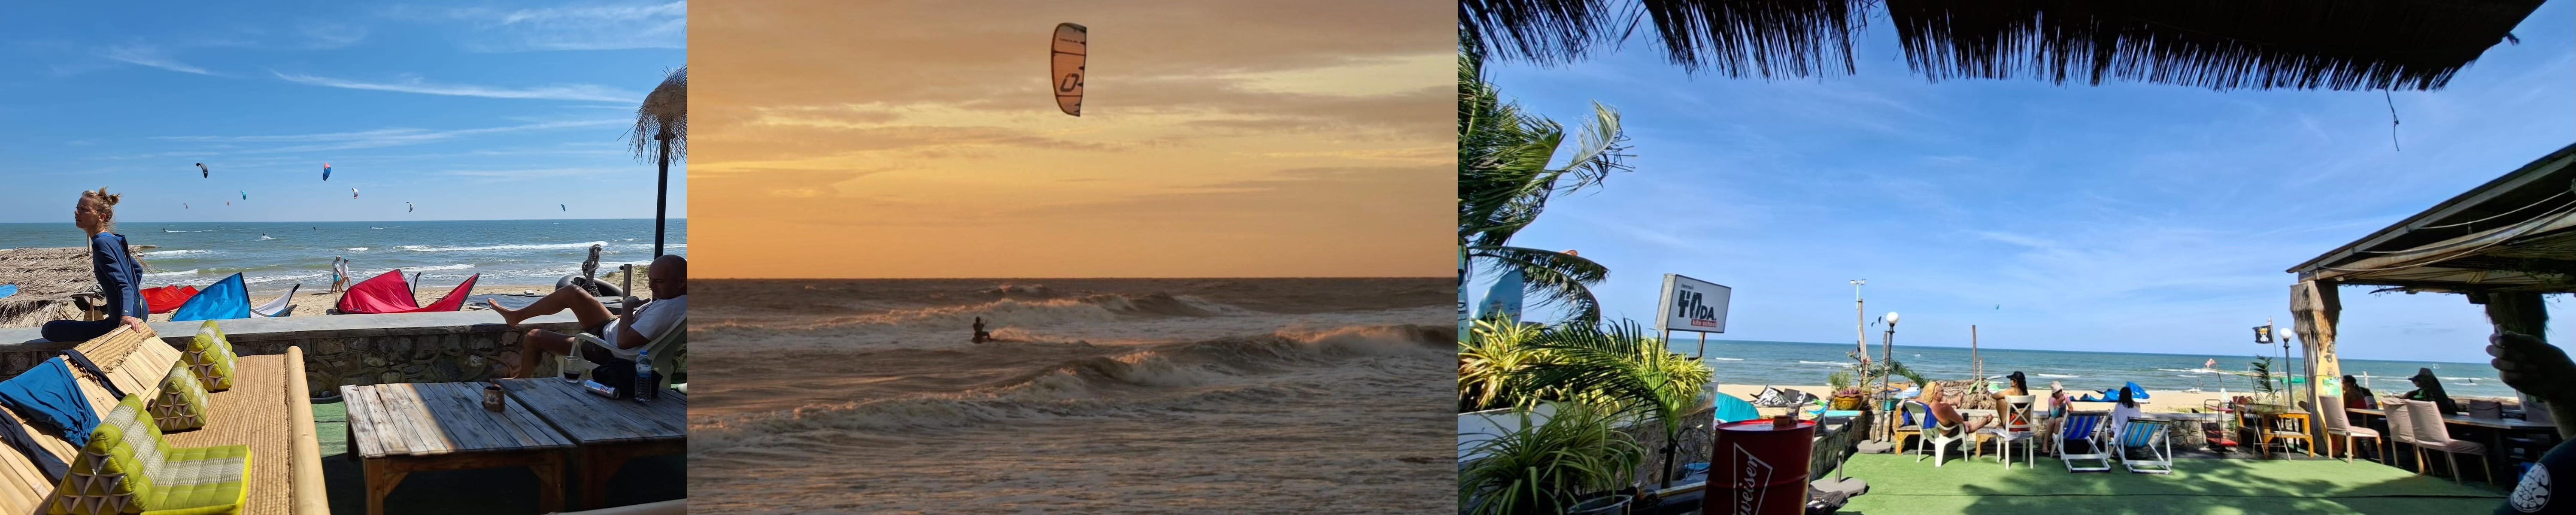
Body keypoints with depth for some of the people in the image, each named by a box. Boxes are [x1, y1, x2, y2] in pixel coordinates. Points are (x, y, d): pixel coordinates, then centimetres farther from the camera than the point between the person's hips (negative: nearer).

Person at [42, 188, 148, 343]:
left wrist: (126, 315, -42)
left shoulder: (101, 243, -18)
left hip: (122, 322, -10)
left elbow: (123, 284, -27)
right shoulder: (114, 240, 8)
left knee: (50, 329, -9)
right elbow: (138, 270, 22)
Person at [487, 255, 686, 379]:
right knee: (572, 292, 10)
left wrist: (629, 307, -22)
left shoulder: (668, 309, -38)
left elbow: (624, 341, -35)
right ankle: (517, 316, 29)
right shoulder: (677, 296, -9)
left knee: (534, 338, 4)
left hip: (608, 353, -9)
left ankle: (520, 380, 32)